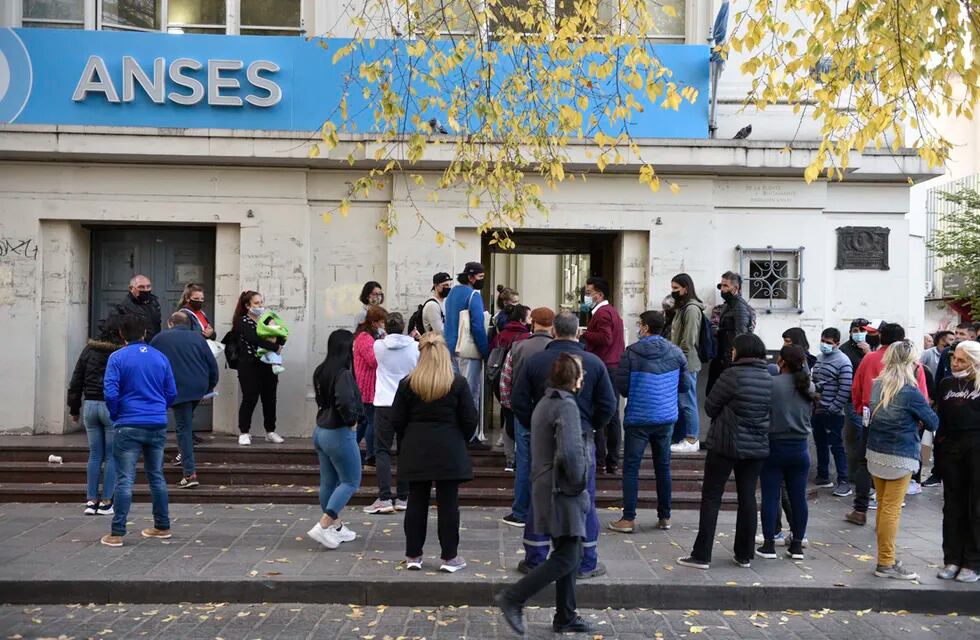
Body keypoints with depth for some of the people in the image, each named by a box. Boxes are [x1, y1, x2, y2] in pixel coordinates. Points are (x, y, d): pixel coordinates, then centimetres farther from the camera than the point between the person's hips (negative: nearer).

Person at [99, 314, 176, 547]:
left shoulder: (117, 358, -5)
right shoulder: (160, 357, 6)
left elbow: (110, 393, -11)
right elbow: (171, 393, 9)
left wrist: (115, 415, 6)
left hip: (128, 426, -4)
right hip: (158, 426, 4)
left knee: (125, 480, -2)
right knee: (156, 476, 14)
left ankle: (117, 533, -1)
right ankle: (162, 526, 22)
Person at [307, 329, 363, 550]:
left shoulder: (321, 372, 5)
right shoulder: (343, 374, -21)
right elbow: (344, 401, -35)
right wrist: (351, 420, -17)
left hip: (321, 431, 8)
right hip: (340, 434, -8)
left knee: (328, 482, 15)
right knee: (351, 482, 3)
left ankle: (336, 526, 27)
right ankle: (323, 526, -5)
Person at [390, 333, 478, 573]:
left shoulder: (407, 384, -3)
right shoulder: (458, 384, -7)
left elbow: (397, 422, 0)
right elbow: (470, 420, -4)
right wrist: (461, 440, 14)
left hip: (415, 451, 2)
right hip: (449, 452, -2)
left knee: (416, 502, 10)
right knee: (448, 503, 4)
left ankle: (413, 555, 17)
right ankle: (449, 557, 10)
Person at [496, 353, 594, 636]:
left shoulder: (544, 403, 14)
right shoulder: (566, 406, -16)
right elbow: (570, 452, -27)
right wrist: (578, 482, -13)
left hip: (548, 488, 10)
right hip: (562, 493, -10)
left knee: (568, 554, 16)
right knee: (567, 558, -5)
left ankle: (565, 617, 22)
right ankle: (513, 598, -4)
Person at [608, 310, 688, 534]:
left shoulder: (631, 353, -12)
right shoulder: (676, 353, -1)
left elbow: (621, 387, -11)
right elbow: (684, 385, 5)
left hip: (638, 418, -4)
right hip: (666, 418, 4)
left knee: (631, 468, 4)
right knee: (663, 467, 15)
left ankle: (628, 519, 3)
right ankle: (665, 517, 21)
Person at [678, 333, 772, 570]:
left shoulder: (733, 375, -14)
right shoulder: (769, 379, 3)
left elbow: (710, 407, -7)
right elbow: (770, 410, 11)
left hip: (726, 444, -5)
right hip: (757, 446, 5)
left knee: (711, 497, 2)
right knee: (747, 498, 13)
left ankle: (701, 555, 2)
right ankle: (744, 555, 19)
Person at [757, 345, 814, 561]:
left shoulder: (772, 384, -16)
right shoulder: (809, 386, 3)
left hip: (774, 446, -5)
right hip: (800, 448, 5)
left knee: (770, 496, 2)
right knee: (798, 497, 10)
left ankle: (769, 544, 6)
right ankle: (797, 545, 17)